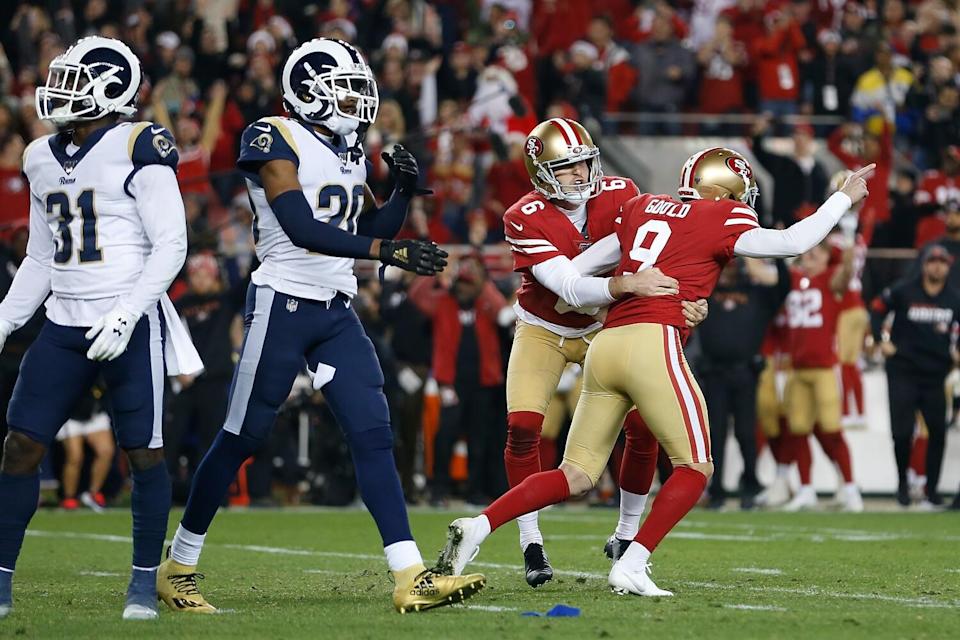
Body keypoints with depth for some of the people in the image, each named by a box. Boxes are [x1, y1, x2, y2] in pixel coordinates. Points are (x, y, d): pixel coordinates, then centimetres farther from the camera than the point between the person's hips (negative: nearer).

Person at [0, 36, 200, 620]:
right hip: (64, 327, 6)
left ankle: (145, 584, 10)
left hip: (130, 327, -6)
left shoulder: (137, 150, -9)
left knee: (144, 453, -2)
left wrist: (125, 315, -19)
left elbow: (170, 246, -11)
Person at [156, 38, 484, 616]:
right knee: (241, 438, 1)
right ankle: (178, 568, 14)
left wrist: (405, 192, 2)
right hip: (283, 303, -7)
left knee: (374, 434, -3)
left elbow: (372, 230, 21)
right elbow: (304, 229, -20)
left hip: (338, 312, 7)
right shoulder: (275, 141, -11)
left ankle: (411, 578, -8)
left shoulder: (350, 152, 14)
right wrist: (390, 251, -24)